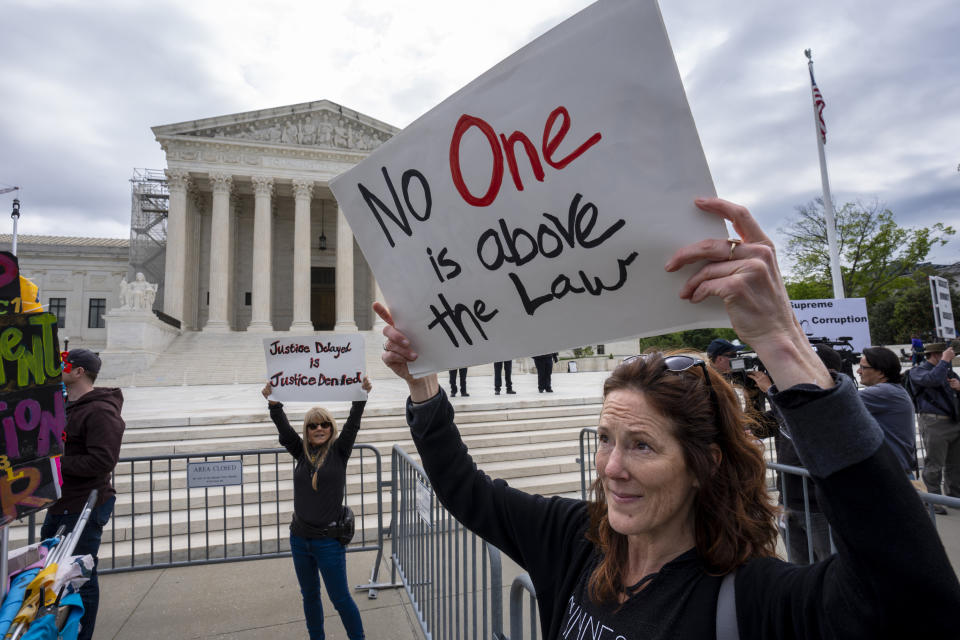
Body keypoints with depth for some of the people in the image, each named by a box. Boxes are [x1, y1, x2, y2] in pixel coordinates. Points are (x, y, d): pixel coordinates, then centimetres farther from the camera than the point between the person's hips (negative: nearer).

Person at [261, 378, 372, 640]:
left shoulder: (339, 451, -7)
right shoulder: (301, 452, 0)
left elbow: (353, 424, -21)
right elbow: (284, 428, -13)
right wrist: (273, 403, -30)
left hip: (329, 540, -4)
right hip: (299, 538, 4)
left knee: (340, 598, 7)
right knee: (310, 596, 21)